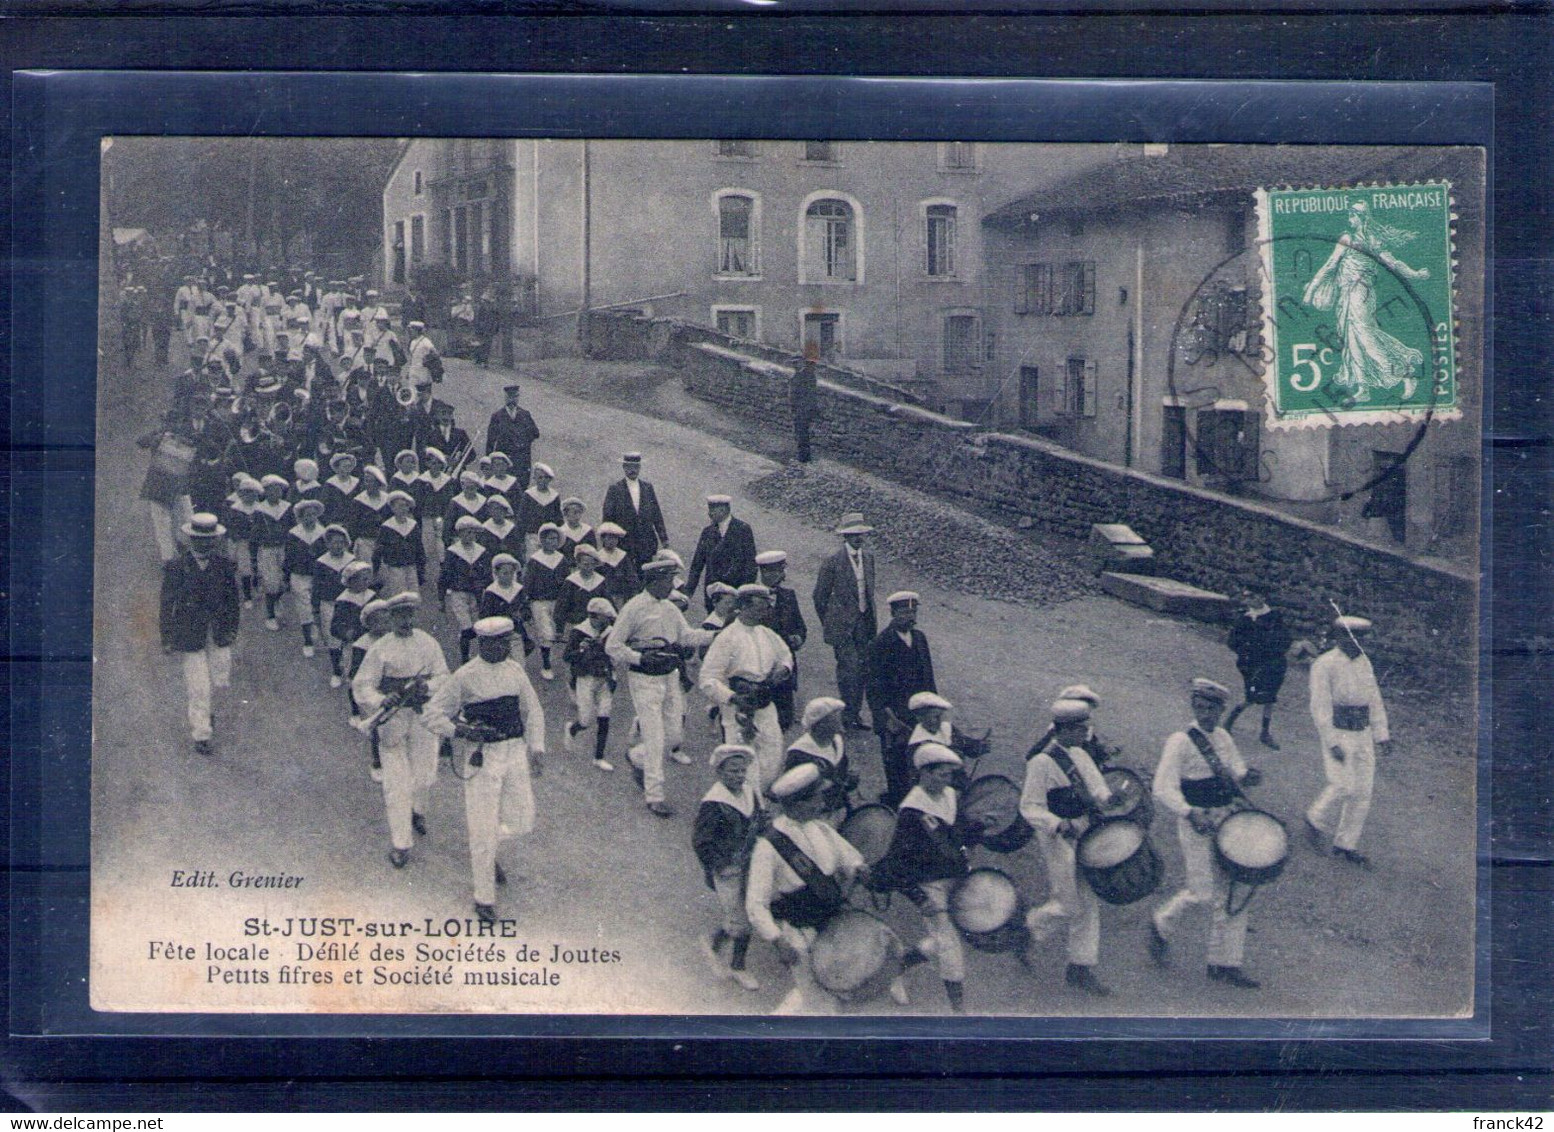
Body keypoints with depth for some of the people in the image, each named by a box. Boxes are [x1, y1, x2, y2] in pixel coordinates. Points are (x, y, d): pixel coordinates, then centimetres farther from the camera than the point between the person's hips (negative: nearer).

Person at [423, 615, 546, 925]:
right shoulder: (465, 677, -11)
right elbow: (433, 716, -9)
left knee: (521, 822, 10)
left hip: (515, 752, 5)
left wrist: (536, 747, 3)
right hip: (483, 758, -5)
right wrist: (462, 731, -25)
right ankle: (484, 898, 15)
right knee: (483, 828, 1)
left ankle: (486, 852, 42)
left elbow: (532, 710, 14)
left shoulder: (515, 669, 5)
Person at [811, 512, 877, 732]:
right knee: (849, 669, -11)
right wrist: (828, 623, 5)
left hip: (864, 623, 6)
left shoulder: (869, 556, 6)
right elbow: (819, 596, -3)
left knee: (861, 670, 7)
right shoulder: (833, 562, -12)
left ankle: (855, 714, 17)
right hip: (842, 626, -6)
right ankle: (850, 715, -2)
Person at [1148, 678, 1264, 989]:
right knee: (1204, 891, -6)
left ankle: (1226, 963, 14)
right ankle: (1162, 923, 24)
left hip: (1226, 820, 7)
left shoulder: (1223, 738, 8)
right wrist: (1190, 813, -34)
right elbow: (1164, 789, -20)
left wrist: (1244, 776, -8)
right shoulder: (1180, 742, -13)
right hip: (1196, 823, -7)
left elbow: (1237, 771, 16)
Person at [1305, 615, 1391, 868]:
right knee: (1343, 785, -15)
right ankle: (1316, 819, 12)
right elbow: (1320, 707, -14)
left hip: (1363, 734, 6)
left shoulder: (1364, 662, 11)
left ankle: (1346, 845, 13)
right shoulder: (1324, 665, -10)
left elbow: (1375, 700, 16)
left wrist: (1382, 734, 9)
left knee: (1363, 791, 4)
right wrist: (1332, 743, -19)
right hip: (1337, 732, -6)